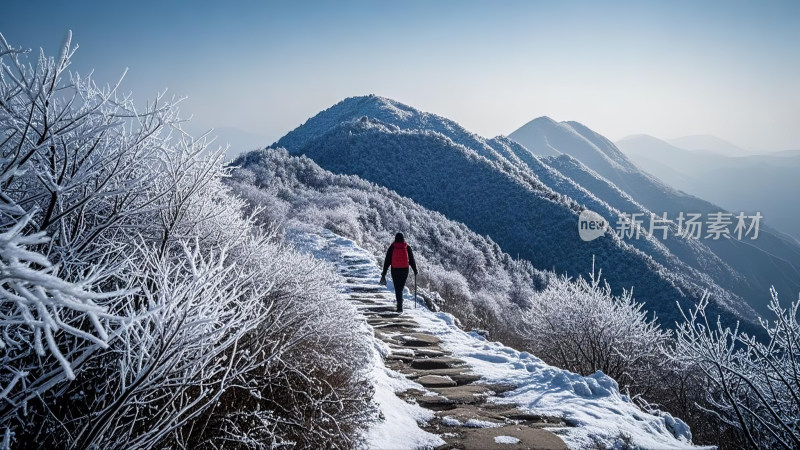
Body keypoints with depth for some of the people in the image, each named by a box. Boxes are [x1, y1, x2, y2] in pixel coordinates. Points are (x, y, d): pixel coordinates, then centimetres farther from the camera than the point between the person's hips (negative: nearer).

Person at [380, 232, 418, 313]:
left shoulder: (392, 247, -1)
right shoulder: (407, 247, 1)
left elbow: (387, 261, 0)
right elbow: (411, 260, 6)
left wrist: (384, 273, 6)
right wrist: (415, 270, 18)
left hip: (395, 270, -1)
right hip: (405, 270, 1)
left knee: (397, 289, 4)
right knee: (401, 287, 15)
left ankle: (400, 306, -4)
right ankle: (400, 305, 13)